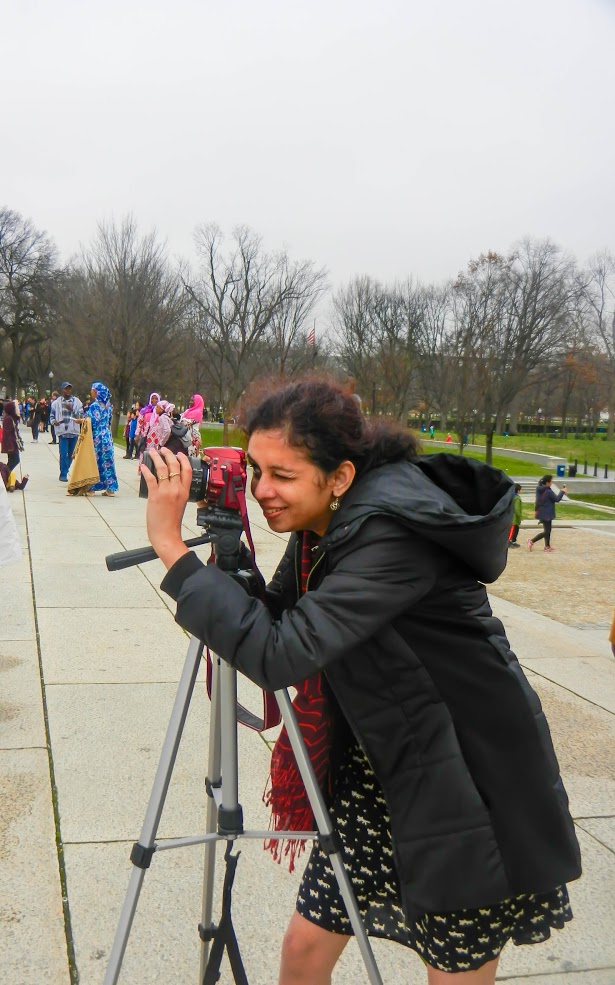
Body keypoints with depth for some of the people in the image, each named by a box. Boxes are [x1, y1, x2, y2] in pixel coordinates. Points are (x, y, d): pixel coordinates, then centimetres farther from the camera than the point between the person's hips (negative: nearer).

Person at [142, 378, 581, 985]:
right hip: (378, 765, 8)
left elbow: (280, 653, -36)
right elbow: (278, 616, 9)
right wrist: (228, 552, -7)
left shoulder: (393, 535, -29)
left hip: (469, 780, -7)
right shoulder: (319, 524, -3)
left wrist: (171, 547, -33)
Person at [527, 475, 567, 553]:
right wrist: (562, 492, 0)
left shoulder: (539, 490, 2)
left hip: (542, 513, 9)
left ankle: (547, 546, 27)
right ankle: (532, 541, -2)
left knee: (548, 530, 19)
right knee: (546, 531, 1)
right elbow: (557, 499, -13)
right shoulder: (548, 491, -24)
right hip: (546, 514, -9)